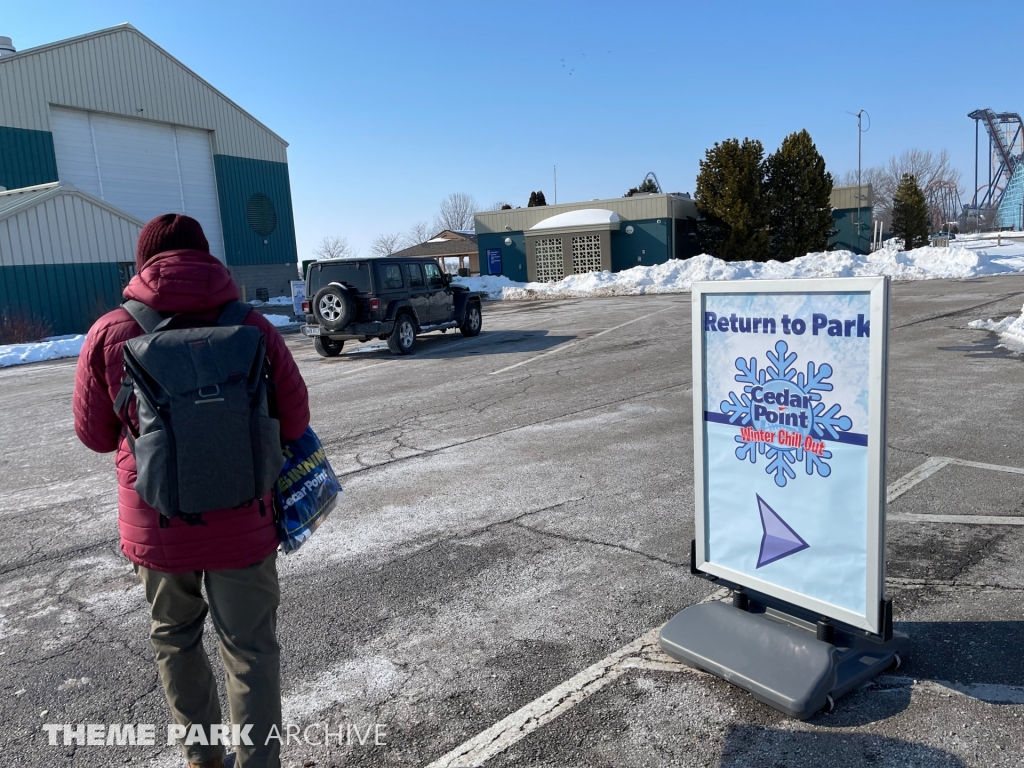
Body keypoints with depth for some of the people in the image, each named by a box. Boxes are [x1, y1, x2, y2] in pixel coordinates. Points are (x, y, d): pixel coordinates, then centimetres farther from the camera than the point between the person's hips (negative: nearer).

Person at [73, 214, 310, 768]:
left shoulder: (110, 333, -9)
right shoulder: (252, 327, -11)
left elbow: (93, 432, 1)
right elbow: (295, 418, -4)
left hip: (157, 524, 2)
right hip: (241, 523, -1)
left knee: (175, 639, 24)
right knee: (250, 650, 12)